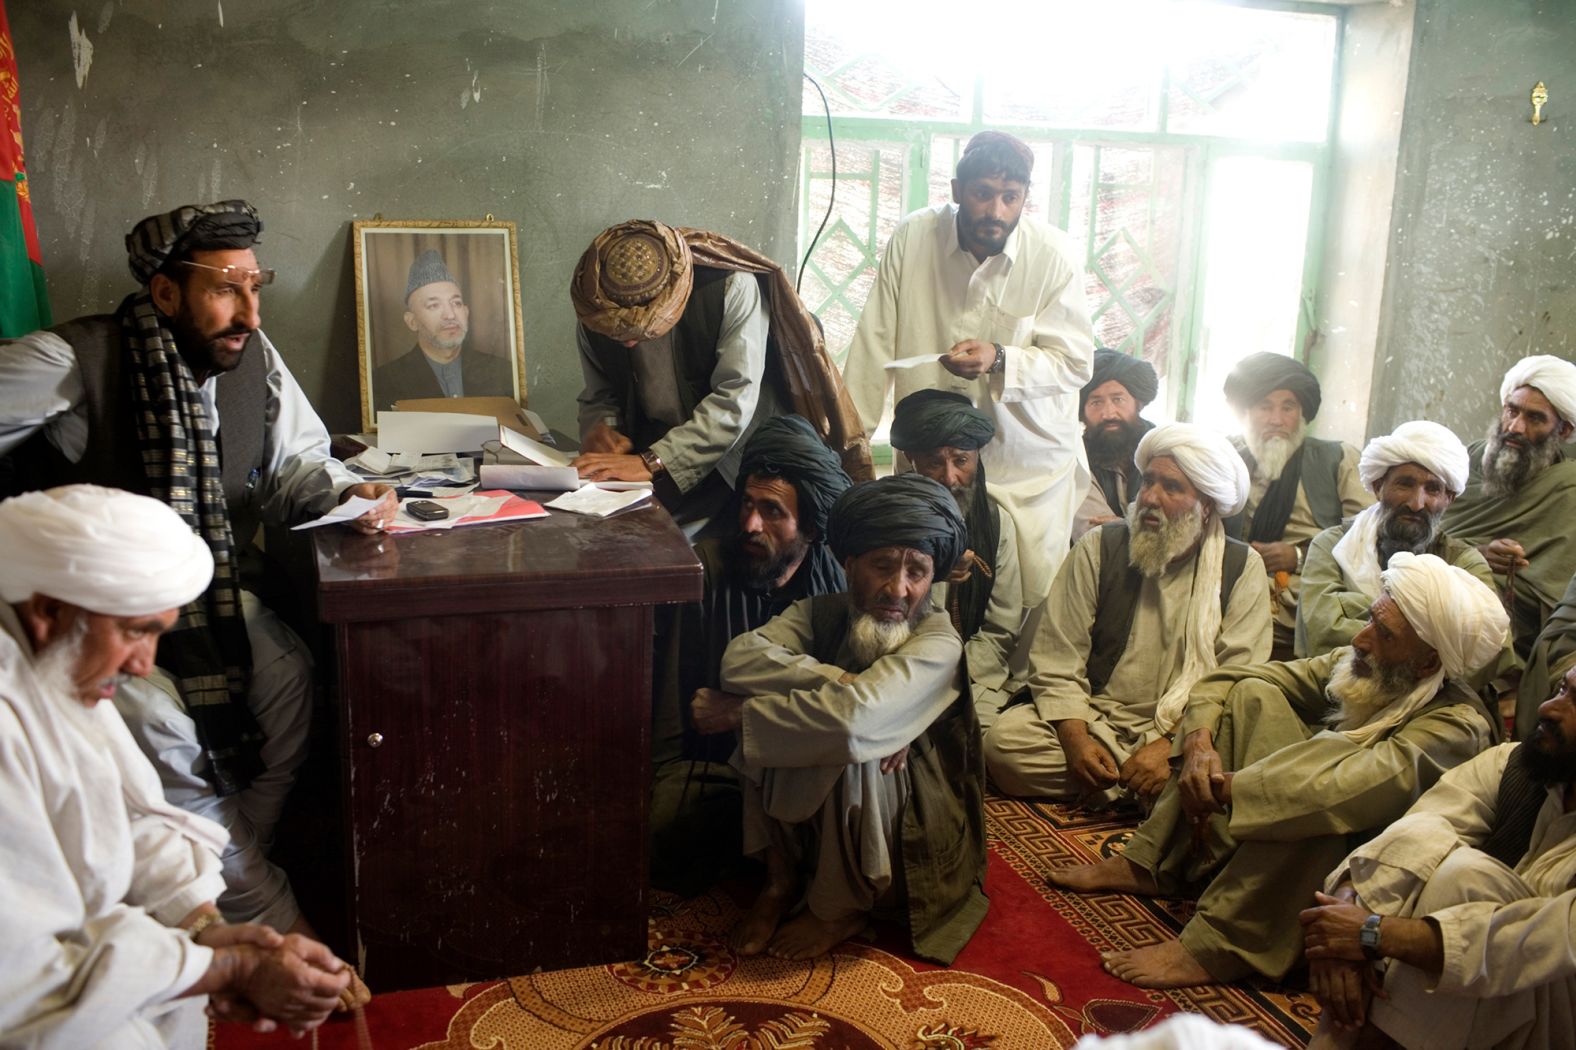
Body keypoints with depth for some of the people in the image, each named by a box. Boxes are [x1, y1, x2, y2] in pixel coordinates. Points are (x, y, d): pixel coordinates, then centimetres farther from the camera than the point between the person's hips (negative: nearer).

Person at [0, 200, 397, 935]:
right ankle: (270, 918, -5)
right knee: (157, 719, -23)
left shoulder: (253, 356, -1)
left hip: (210, 591, 4)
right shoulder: (74, 362, -16)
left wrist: (343, 491, -13)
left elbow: (294, 462, 8)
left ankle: (234, 867, 1)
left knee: (288, 671, -20)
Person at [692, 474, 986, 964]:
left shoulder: (937, 640, -22)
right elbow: (740, 657, -26)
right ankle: (782, 880, -3)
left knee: (853, 750, -33)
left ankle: (840, 907, -7)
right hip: (808, 817, 4)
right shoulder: (822, 612, -8)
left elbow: (850, 717, -38)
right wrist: (844, 682, -34)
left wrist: (737, 714, -27)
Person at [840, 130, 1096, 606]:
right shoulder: (913, 238, -7)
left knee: (1037, 603, 3)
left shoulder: (1055, 255, -9)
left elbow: (1075, 362, -7)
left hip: (1031, 465, 0)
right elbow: (875, 345, -3)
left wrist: (1000, 360, -25)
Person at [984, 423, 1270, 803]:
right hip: (1093, 721, 2)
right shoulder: (1099, 548, 3)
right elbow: (1057, 661, -2)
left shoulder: (1241, 567, 1)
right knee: (1003, 741, -26)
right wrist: (1076, 741, -18)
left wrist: (1171, 747, -22)